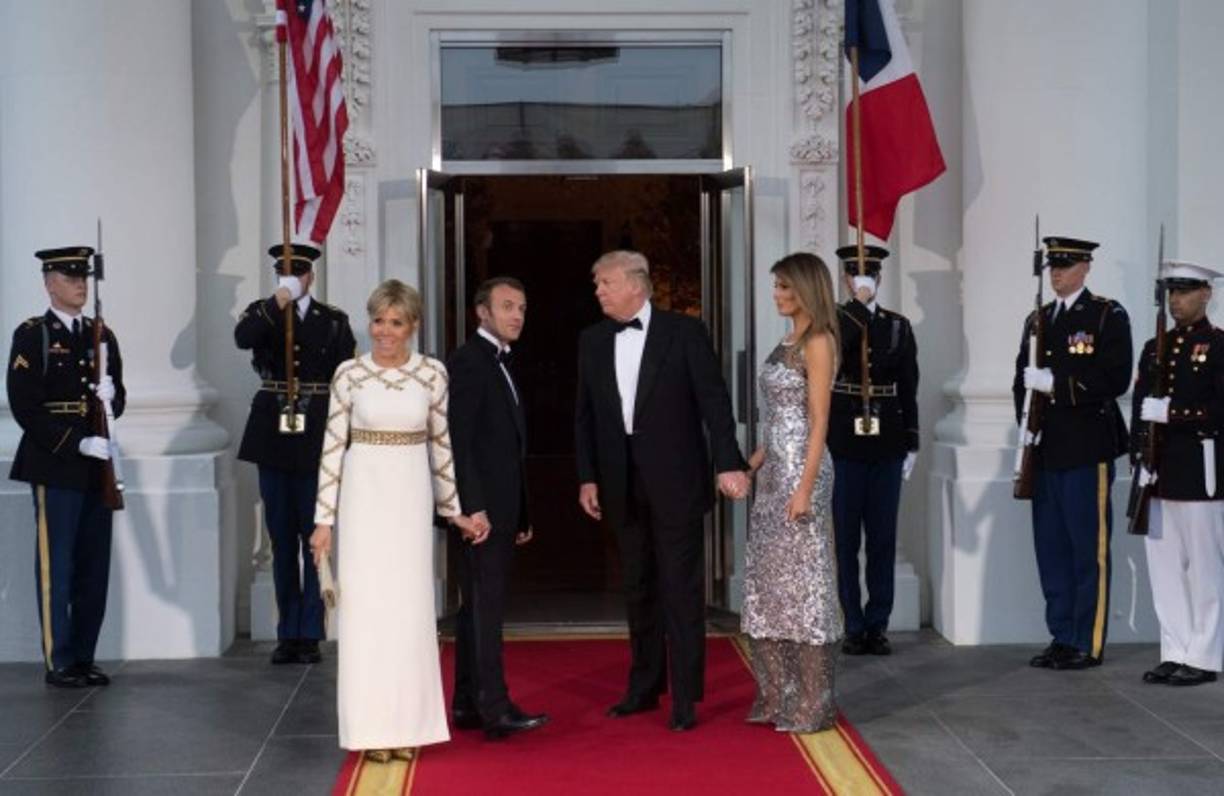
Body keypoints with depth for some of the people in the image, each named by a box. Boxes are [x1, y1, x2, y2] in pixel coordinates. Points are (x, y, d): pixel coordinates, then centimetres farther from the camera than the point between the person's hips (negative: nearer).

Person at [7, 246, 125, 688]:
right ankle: (59, 663, 6)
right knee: (57, 565, -1)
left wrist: (111, 397, -7)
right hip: (54, 464, -5)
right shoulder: (32, 335, -3)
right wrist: (77, 444, -17)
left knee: (95, 566, 7)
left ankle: (84, 657, 16)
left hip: (97, 465, 6)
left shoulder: (102, 335, 14)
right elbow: (24, 407, -10)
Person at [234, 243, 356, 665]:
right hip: (273, 437, 1)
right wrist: (278, 301, -22)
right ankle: (288, 633, 15)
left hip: (317, 439, -1)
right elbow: (242, 339, -16)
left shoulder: (334, 319, 6)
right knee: (282, 540, 7)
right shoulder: (262, 313, 7)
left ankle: (310, 633, 7)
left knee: (316, 537, 0)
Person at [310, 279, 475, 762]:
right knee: (365, 605, 1)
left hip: (412, 496, 2)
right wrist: (324, 519, -5)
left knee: (411, 608, 6)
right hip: (364, 493, -2)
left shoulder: (433, 373, 2)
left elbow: (440, 444, 9)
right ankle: (371, 728, 10)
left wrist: (453, 508, 12)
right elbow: (333, 447, -2)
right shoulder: (349, 374, -3)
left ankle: (406, 724, 17)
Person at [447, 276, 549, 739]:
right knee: (486, 607, -9)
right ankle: (495, 709, -9)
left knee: (479, 606, 11)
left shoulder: (500, 364, 19)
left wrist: (521, 514, 19)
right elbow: (460, 441, -17)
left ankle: (467, 704, 16)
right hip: (483, 509, -9)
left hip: (501, 509, 9)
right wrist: (474, 507, -23)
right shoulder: (468, 361, -10)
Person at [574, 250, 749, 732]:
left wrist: (728, 463, -16)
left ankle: (685, 696, 6)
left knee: (681, 588, -1)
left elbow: (713, 400, -8)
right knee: (638, 588, 13)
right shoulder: (592, 341, 8)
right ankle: (644, 687, 24)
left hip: (674, 480, -4)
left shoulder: (684, 332, -5)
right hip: (622, 484, 4)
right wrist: (587, 477, 5)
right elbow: (584, 416, 10)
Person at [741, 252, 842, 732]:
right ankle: (779, 696, 21)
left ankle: (811, 705, 7)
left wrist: (805, 488, -20)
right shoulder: (788, 342, 14)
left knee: (803, 580, -2)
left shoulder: (818, 342, -11)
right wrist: (754, 461, 14)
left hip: (801, 468, -9)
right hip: (774, 468, 9)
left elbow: (818, 422, -15)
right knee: (770, 578, 12)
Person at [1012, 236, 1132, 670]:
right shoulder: (1038, 319, 16)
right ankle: (1062, 638, 17)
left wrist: (1057, 384, -17)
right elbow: (1022, 377, 18)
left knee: (1089, 549, -2)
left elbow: (1115, 378, -13)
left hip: (1088, 449, -6)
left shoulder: (1108, 316, -3)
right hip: (1046, 450, 6)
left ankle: (1088, 643, 4)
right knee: (1051, 548, 9)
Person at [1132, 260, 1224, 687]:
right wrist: (1139, 455, 4)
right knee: (1164, 565, 9)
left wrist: (1174, 414, -20)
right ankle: (1175, 654, 17)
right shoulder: (1155, 348, 15)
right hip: (1160, 472, 6)